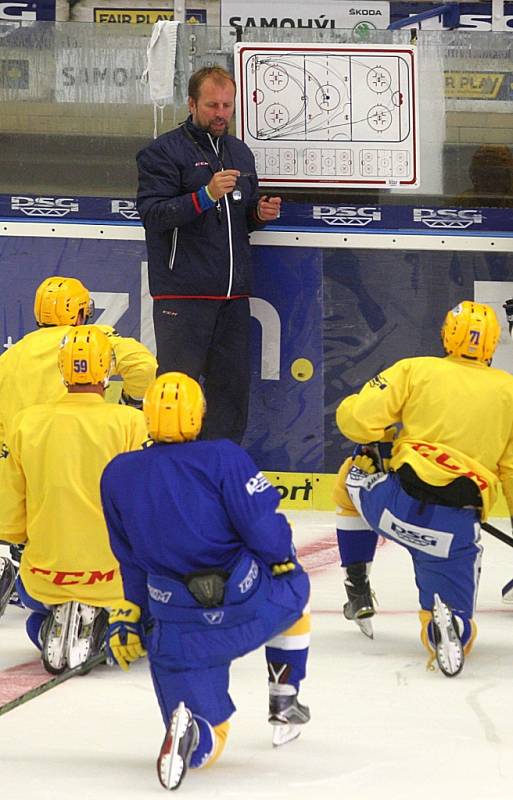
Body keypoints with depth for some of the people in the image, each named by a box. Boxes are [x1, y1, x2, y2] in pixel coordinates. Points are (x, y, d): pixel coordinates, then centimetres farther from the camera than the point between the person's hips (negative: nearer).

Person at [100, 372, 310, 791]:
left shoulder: (117, 475, 3)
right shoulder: (223, 458, -10)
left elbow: (132, 561, 12)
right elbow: (265, 529, -13)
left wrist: (130, 618, 24)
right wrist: (283, 561, 10)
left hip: (177, 629, 2)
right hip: (248, 606, -2)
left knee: (210, 738, 10)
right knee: (295, 588, 35)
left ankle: (190, 729, -28)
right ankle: (284, 703, 34)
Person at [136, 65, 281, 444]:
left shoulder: (240, 153, 18)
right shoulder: (164, 151, -3)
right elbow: (152, 214, -15)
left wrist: (260, 214, 5)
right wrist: (206, 195, -25)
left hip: (234, 292, 7)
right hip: (183, 293, -7)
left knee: (232, 384, 8)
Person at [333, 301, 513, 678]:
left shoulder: (415, 370, 6)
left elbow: (357, 418, -1)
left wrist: (386, 434, 21)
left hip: (400, 503, 0)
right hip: (458, 530, 1)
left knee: (353, 476, 34)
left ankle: (357, 588, 26)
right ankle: (450, 624, -28)